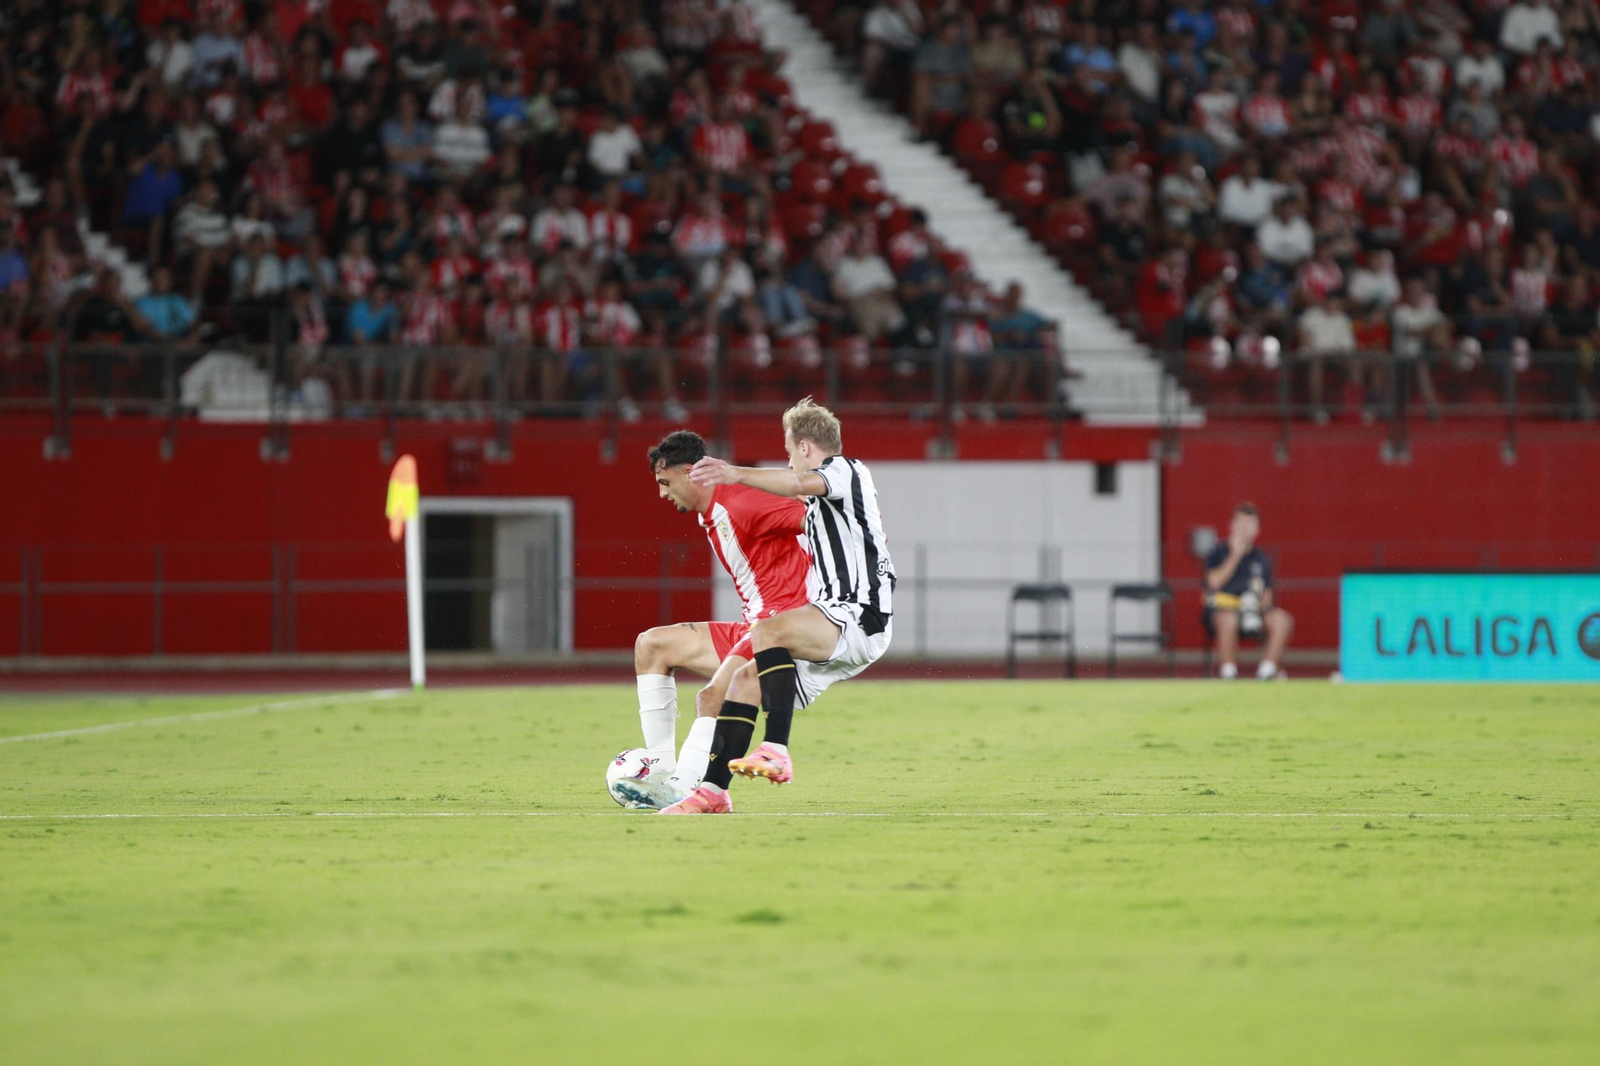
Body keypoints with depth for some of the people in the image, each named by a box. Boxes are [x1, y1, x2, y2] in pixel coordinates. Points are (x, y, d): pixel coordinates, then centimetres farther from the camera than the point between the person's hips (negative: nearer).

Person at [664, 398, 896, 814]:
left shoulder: (846, 471, -4)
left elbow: (800, 483, -26)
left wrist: (738, 474, -37)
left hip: (859, 618, -10)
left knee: (767, 631, -32)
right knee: (745, 681, 5)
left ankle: (776, 752, -40)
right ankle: (714, 791, 5)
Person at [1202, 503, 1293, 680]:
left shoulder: (1260, 558, 15)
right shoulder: (1219, 553, 4)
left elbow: (1266, 594, 14)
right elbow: (1215, 582, -12)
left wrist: (1263, 604, -10)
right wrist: (1235, 555, -12)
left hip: (1252, 609, 4)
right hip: (1221, 607, -4)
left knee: (1282, 619, -24)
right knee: (1228, 619, -40)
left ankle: (1267, 670, -17)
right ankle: (1228, 671, -26)